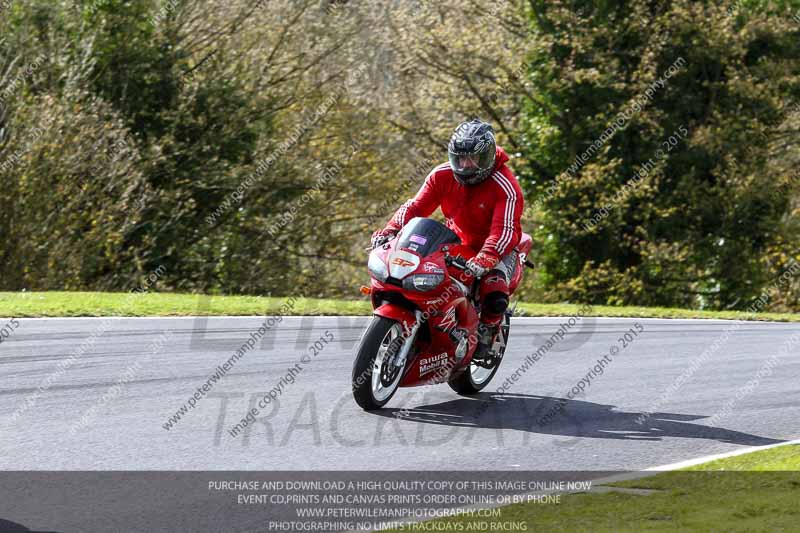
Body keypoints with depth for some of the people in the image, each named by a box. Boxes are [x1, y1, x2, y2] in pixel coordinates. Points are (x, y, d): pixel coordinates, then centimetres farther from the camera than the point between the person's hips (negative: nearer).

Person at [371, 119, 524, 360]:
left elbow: (505, 230, -31)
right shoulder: (442, 175, -5)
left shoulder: (505, 187, -21)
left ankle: (486, 331, 0)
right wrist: (390, 231, -24)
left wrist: (485, 259, -49)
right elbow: (415, 206, -6)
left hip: (497, 249, -5)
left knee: (495, 298, -32)